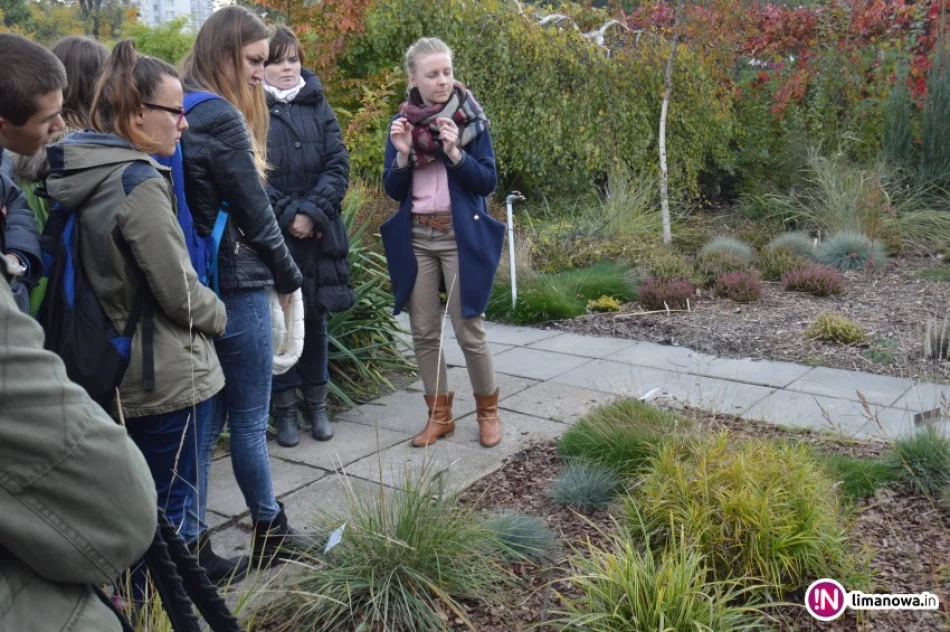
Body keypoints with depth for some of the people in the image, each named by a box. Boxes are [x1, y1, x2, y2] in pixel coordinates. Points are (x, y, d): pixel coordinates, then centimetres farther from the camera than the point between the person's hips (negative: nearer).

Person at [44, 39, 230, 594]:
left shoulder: (82, 173, 4)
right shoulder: (139, 183, -22)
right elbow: (180, 292, -19)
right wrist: (220, 317, 0)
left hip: (117, 367, 9)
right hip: (168, 374, -8)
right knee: (171, 506, 6)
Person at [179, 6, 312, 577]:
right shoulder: (222, 117, -16)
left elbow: (204, 205, 11)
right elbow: (254, 211, -13)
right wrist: (290, 277, 1)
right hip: (236, 285, -8)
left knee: (204, 421, 13)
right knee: (249, 420, 6)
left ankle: (192, 544, 20)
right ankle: (270, 534, 23)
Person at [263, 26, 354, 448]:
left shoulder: (317, 105, 9)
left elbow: (338, 165, 1)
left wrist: (312, 213, -11)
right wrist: (287, 216, -16)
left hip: (319, 234, 3)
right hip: (270, 235, -3)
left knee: (316, 318, 11)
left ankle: (317, 404, 24)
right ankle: (284, 408, 17)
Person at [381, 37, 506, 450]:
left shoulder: (471, 119, -3)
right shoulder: (402, 122, 5)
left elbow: (488, 182, -7)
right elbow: (393, 190, 4)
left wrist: (454, 152, -21)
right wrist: (403, 154, -13)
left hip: (461, 237, -3)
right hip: (415, 238, 3)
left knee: (469, 329, -2)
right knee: (424, 331, 6)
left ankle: (487, 411, 16)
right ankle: (439, 415, 20)